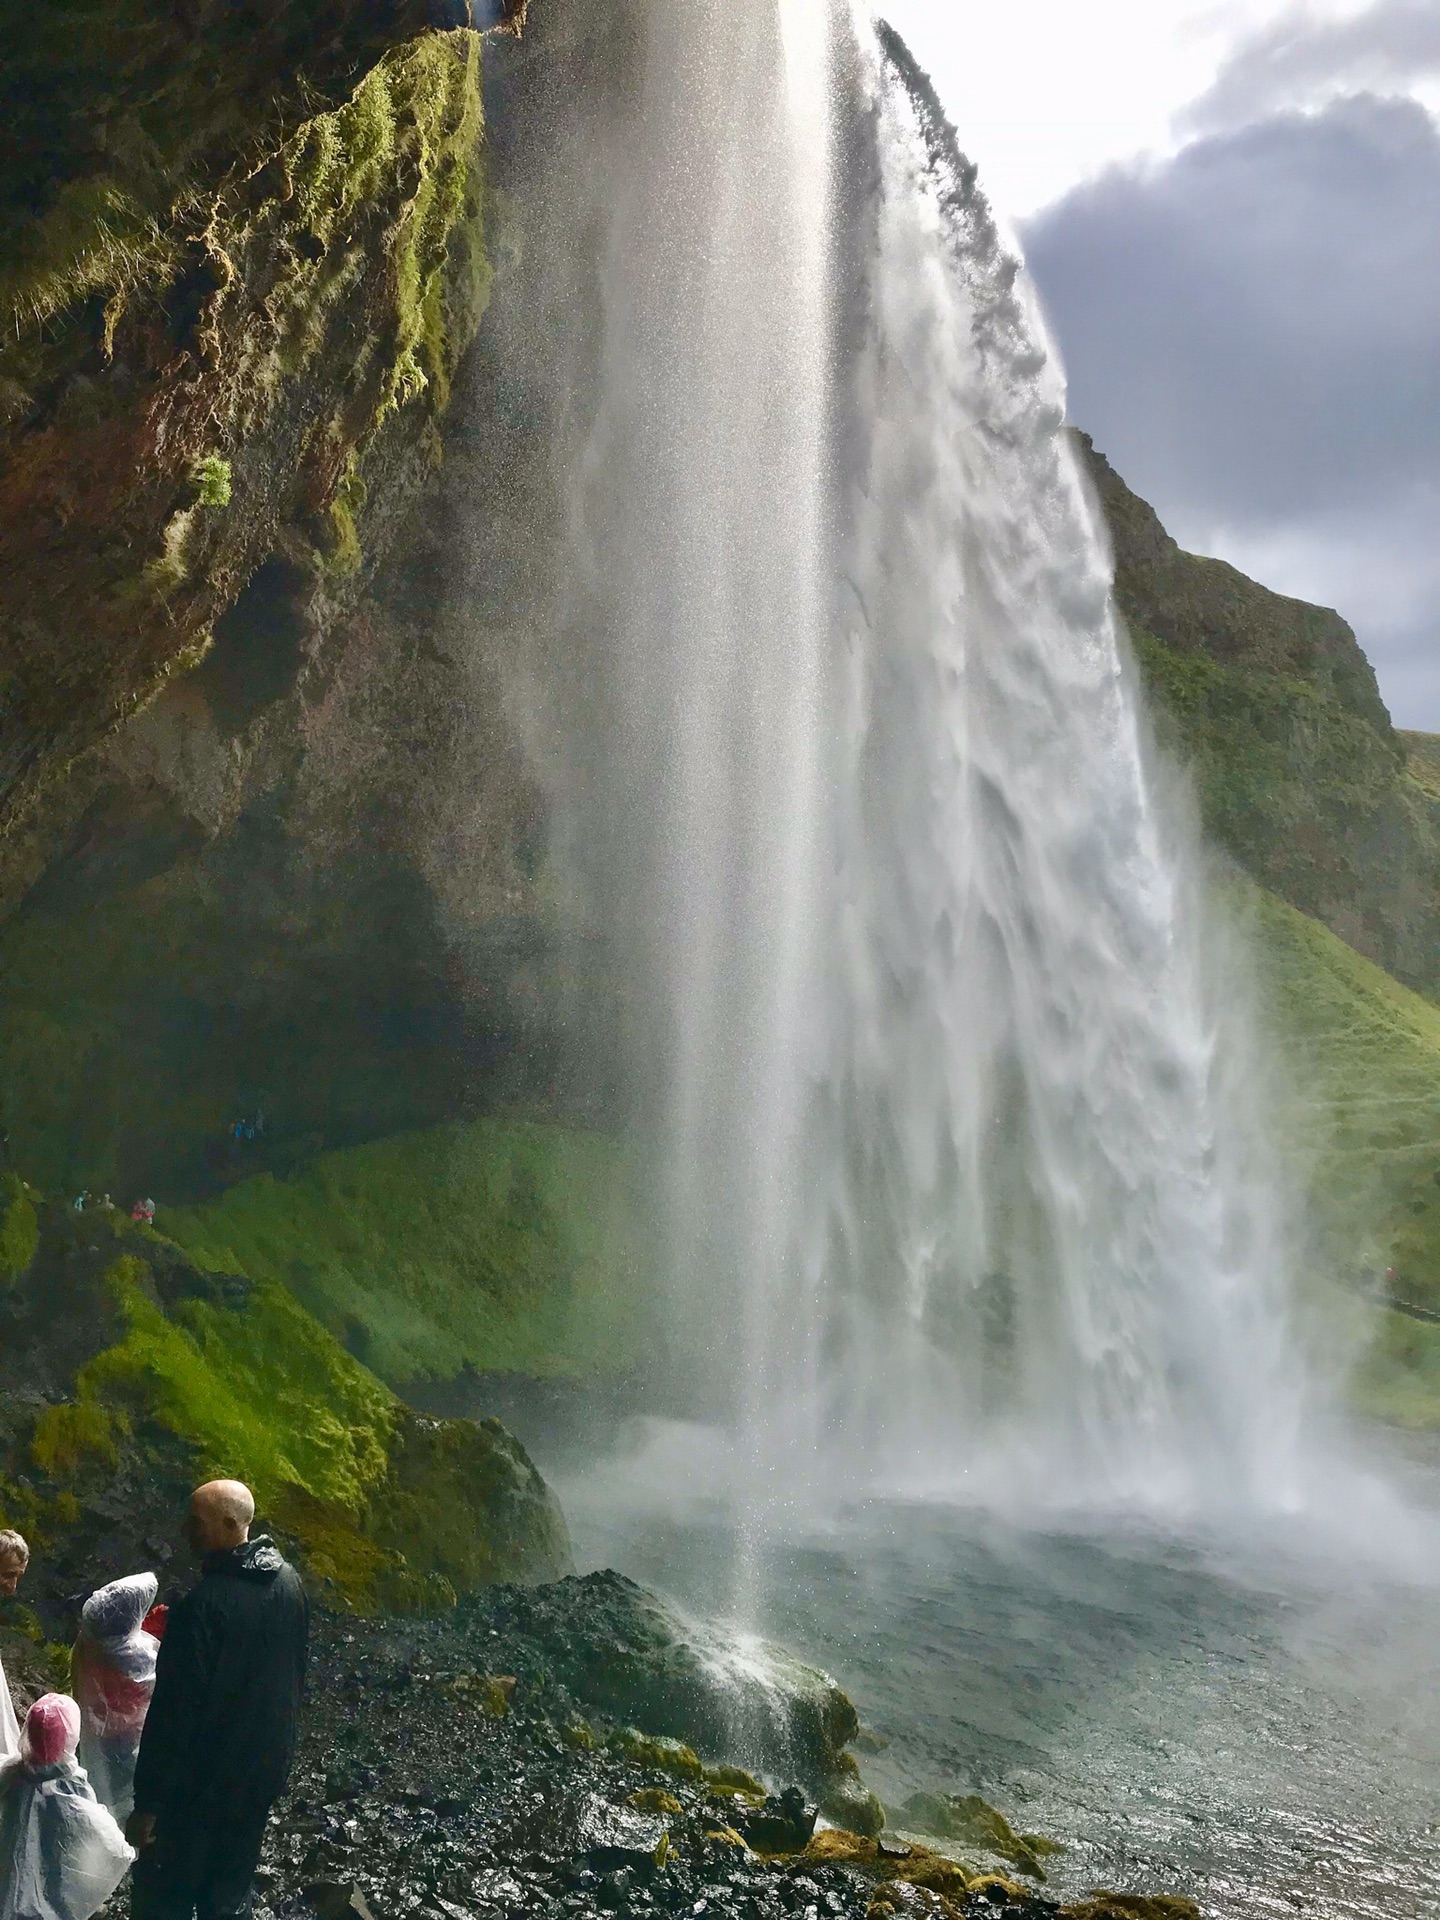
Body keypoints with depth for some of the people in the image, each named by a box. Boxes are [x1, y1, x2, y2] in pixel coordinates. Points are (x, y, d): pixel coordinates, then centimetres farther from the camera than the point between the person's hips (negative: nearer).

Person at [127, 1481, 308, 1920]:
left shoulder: (201, 1607, -27)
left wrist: (147, 1803, -17)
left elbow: (174, 1712, -24)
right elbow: (296, 1669, 9)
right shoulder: (289, 1582, -4)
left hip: (201, 1782, -7)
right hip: (267, 1767, 7)